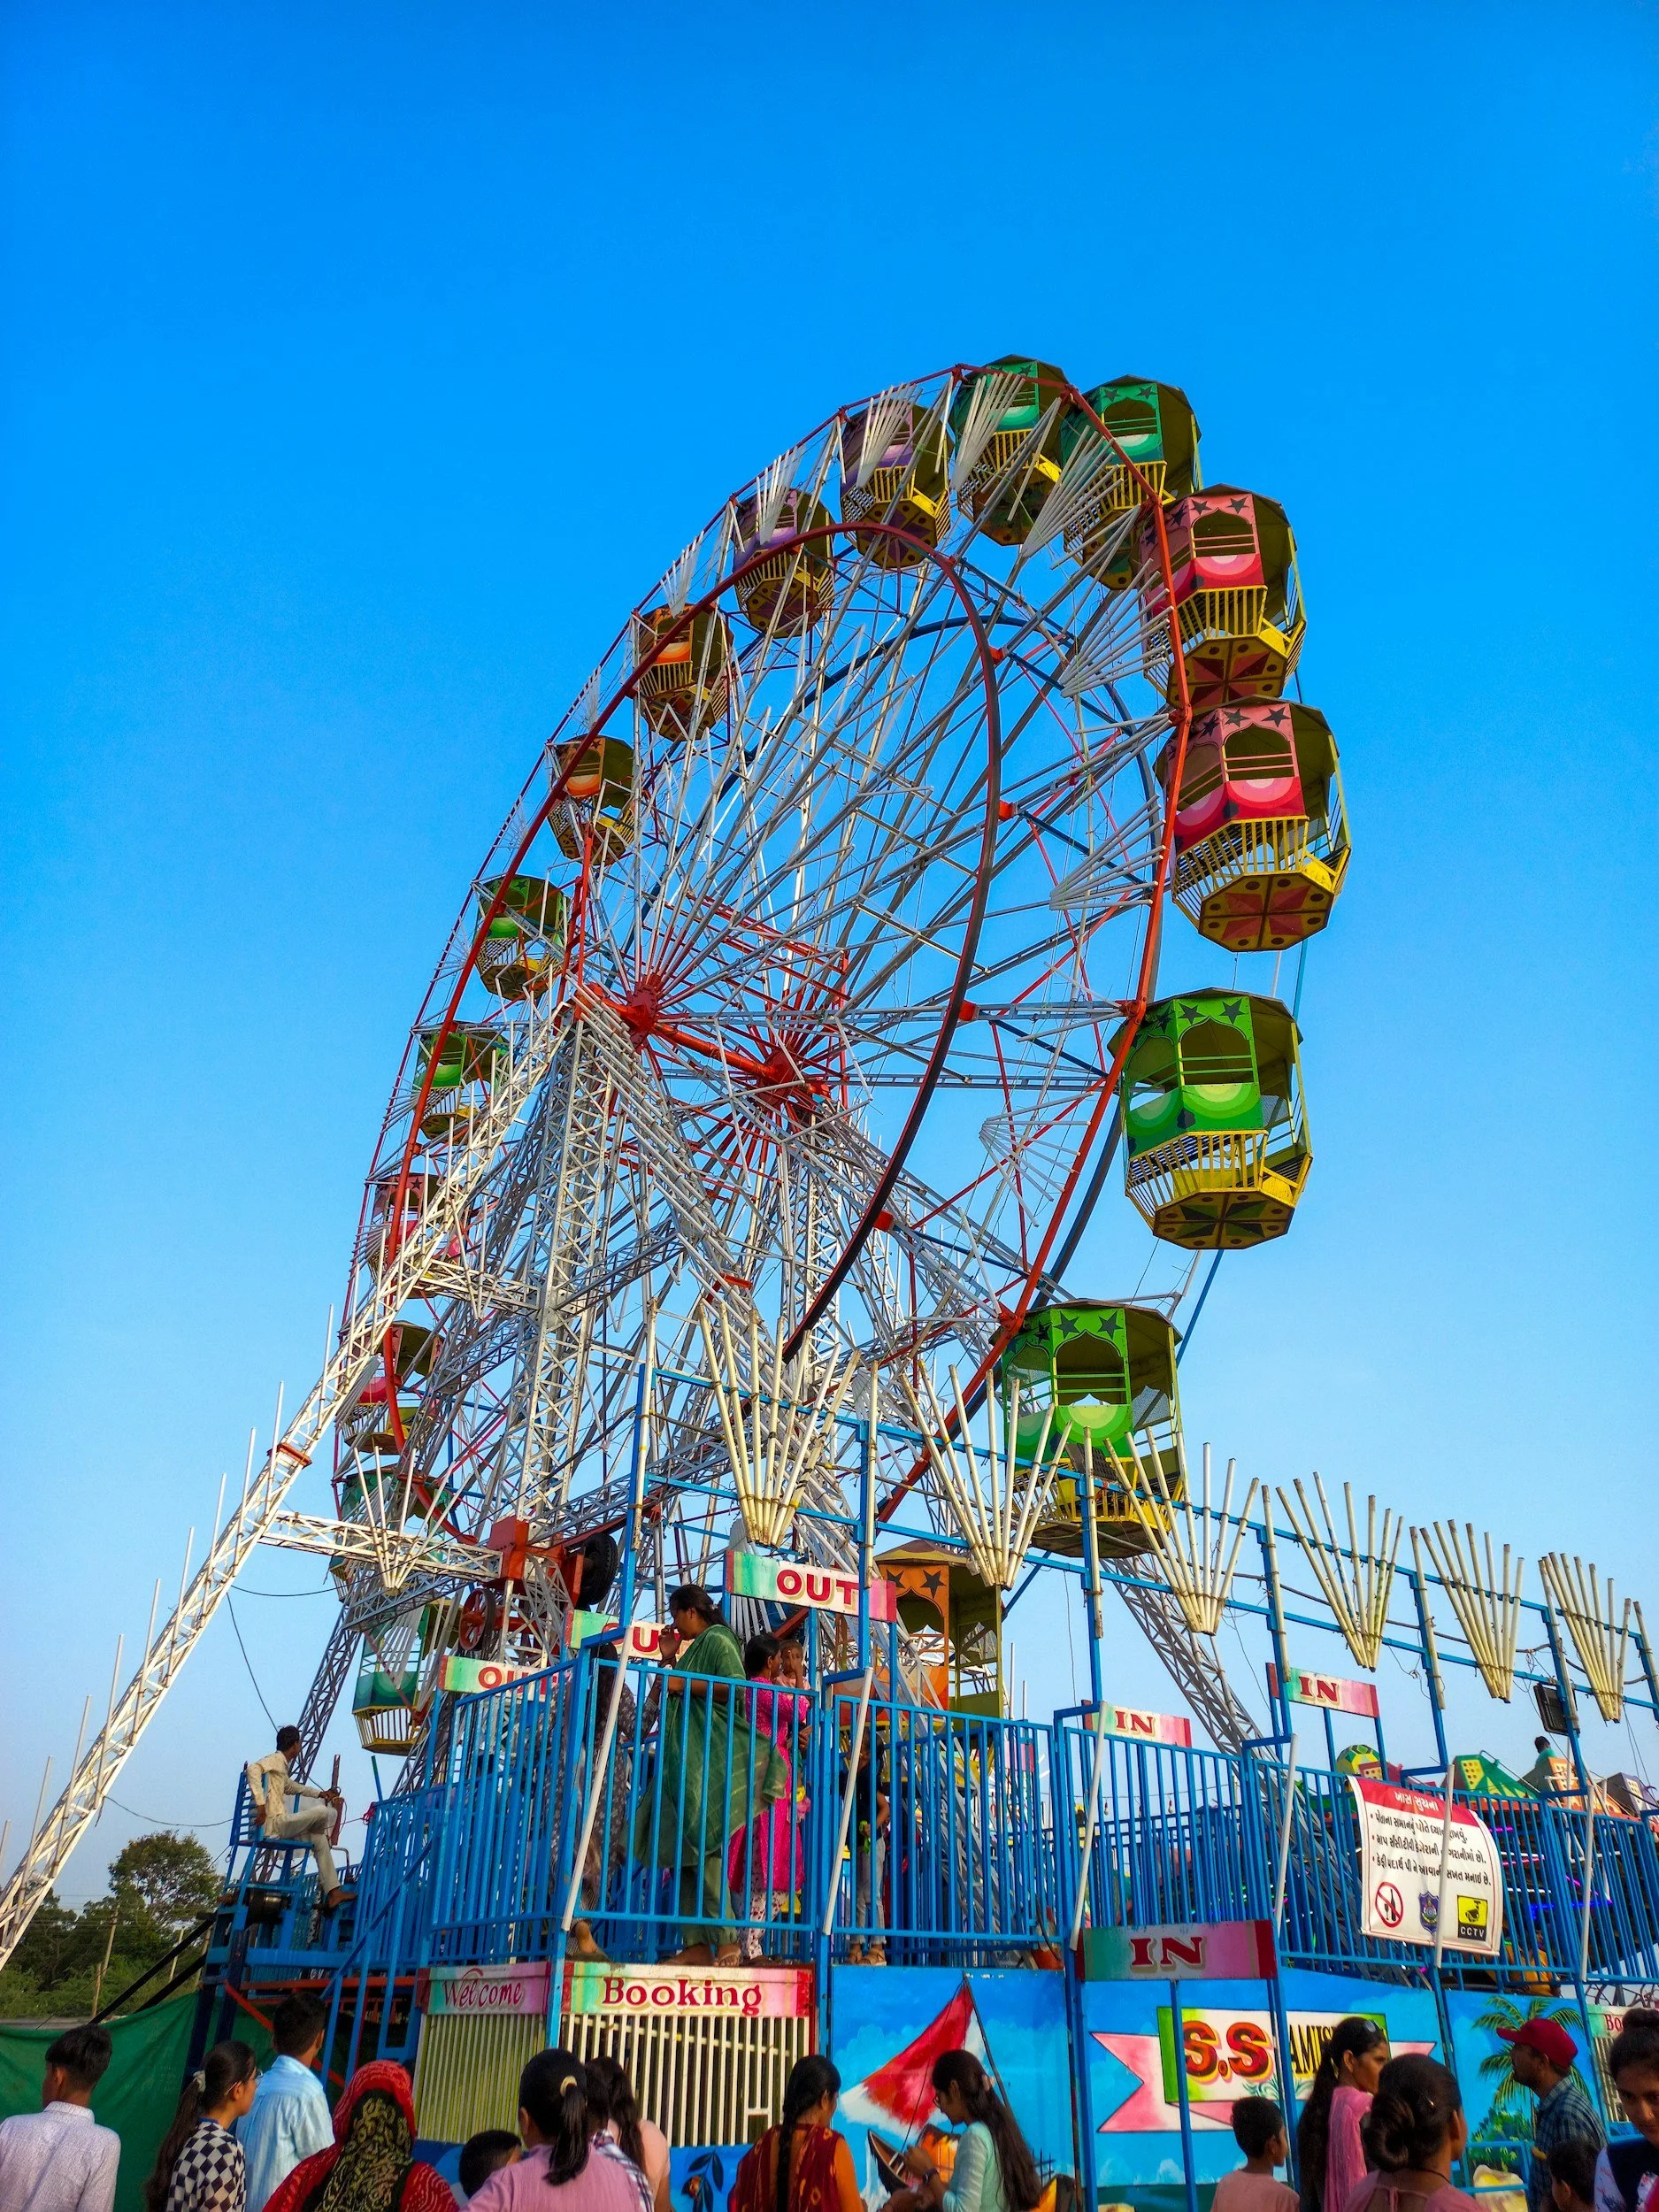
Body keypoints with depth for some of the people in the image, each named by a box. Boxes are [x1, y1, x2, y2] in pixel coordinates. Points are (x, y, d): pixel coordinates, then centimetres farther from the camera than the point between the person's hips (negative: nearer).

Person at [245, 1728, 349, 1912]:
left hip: (278, 1825, 11)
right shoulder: (276, 1759, -5)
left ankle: (332, 1892, 3)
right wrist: (260, 1804, -32)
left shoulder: (281, 1765, 26)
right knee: (322, 1812, -18)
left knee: (319, 1839, 12)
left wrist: (320, 1793, 43)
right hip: (273, 1823, -11)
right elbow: (253, 1769, -26)